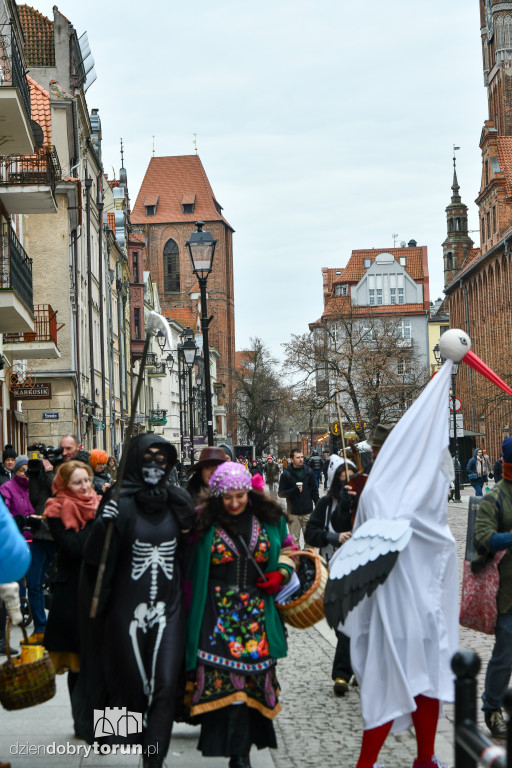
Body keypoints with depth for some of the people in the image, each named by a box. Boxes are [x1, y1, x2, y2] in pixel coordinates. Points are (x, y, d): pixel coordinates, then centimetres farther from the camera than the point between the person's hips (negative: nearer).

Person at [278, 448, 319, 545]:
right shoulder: (286, 475, -4)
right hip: (293, 513, -2)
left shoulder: (308, 472, 5)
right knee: (294, 540, 3)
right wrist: (294, 490, -20)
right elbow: (281, 493, -4)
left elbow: (314, 490, 11)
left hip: (308, 512, 2)